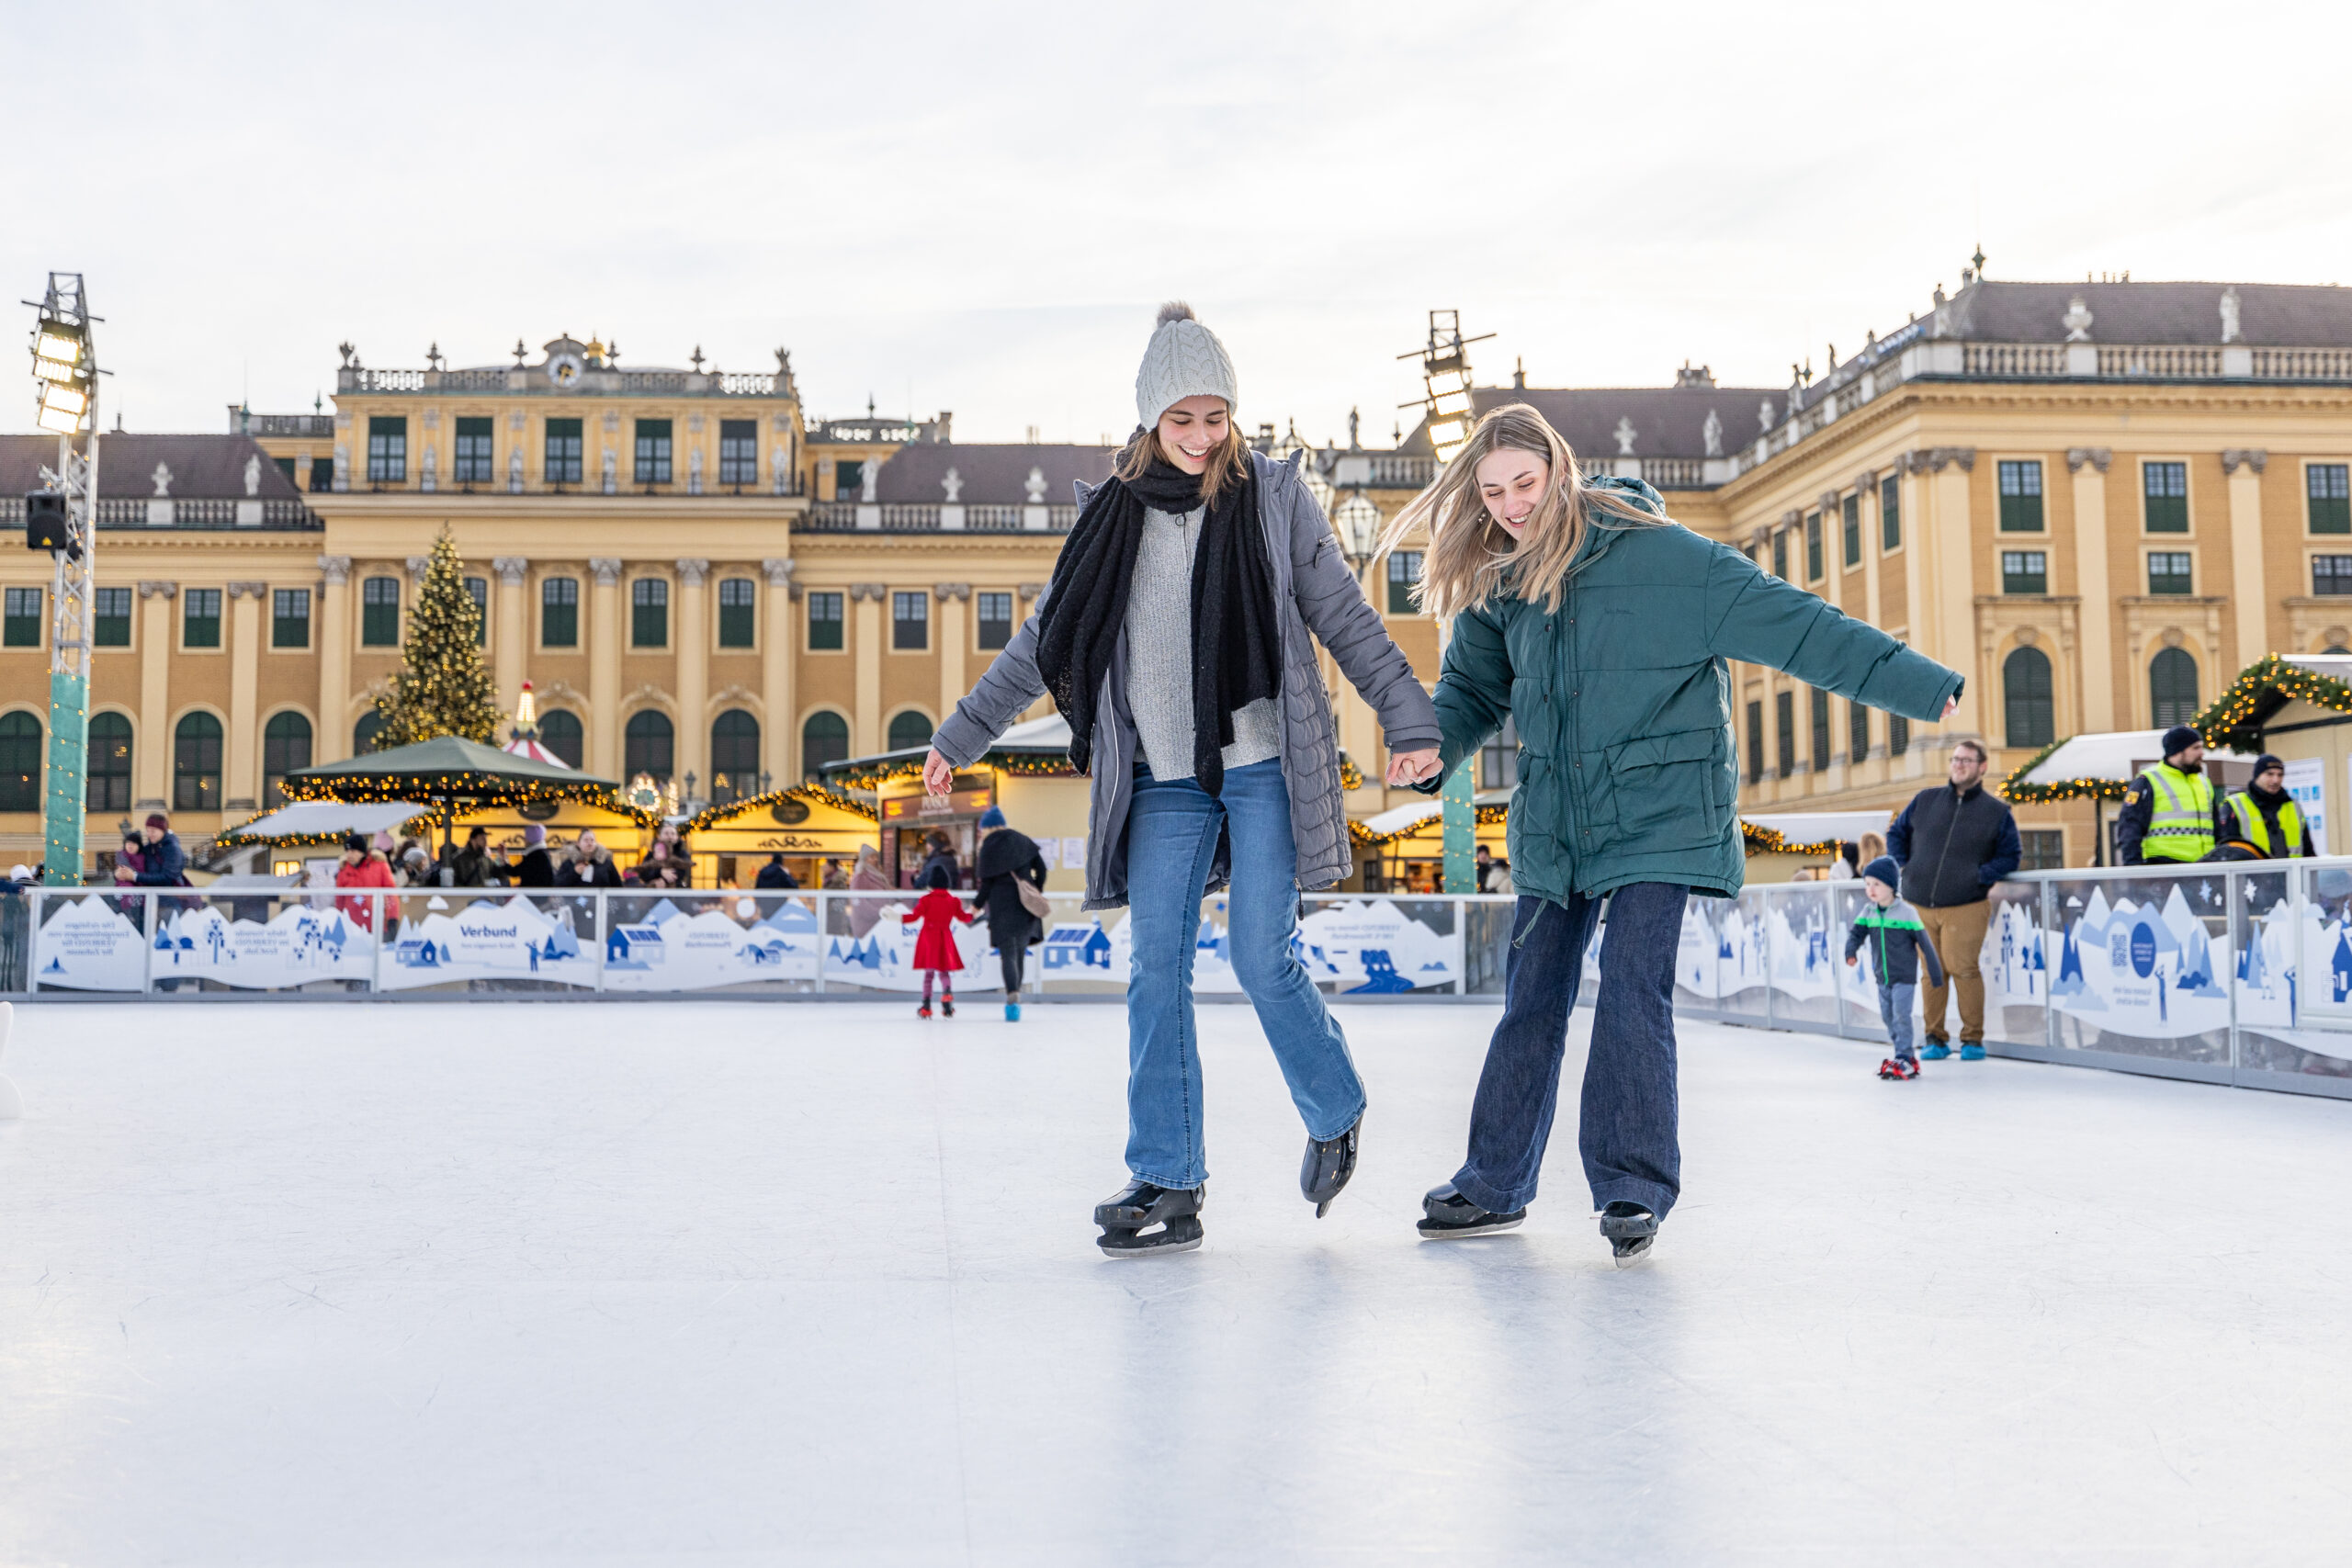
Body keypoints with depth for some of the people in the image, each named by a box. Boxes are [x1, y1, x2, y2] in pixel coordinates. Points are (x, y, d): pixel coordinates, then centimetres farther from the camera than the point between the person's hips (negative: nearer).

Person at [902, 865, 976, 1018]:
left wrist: (898, 918, -2)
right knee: (944, 971, 11)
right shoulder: (953, 901, 5)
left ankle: (926, 1005, 0)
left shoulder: (926, 900, -5)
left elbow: (915, 916, -11)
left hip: (928, 937, -2)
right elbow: (963, 916, 14)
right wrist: (974, 914, 33)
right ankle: (947, 992, -20)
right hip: (945, 937, 2)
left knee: (929, 972, 3)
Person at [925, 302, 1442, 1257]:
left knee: (1262, 958, -6)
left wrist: (1410, 720, -4)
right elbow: (1043, 642, 14)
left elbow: (1344, 616, 3)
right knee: (1156, 971, -2)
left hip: (1262, 765, -3)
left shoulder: (1271, 497, 2)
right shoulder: (1114, 514, 9)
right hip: (1163, 779, 3)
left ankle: (1335, 1116, 22)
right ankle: (1166, 1185, 4)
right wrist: (962, 736, 15)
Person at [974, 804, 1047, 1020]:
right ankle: (1015, 996, 18)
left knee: (1007, 954, -3)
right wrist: (1038, 892, 17)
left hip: (1001, 904, -4)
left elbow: (986, 881, -5)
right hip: (1026, 905, 4)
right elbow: (1041, 867, 7)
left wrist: (978, 906, 6)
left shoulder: (989, 847, -5)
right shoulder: (1023, 841, 8)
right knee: (1020, 952, 15)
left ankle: (1012, 997, -21)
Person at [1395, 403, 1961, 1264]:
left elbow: (1788, 623, -15)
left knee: (1633, 986, -15)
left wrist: (1923, 684, -17)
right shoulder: (1495, 582, 4)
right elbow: (1474, 688, 16)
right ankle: (1495, 1184, 18)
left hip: (1657, 812, -5)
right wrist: (1429, 747, -7)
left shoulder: (1655, 553, -14)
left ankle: (1634, 1186, -4)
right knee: (1532, 998, 7)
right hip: (1554, 819, 5)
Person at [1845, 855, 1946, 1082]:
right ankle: (1905, 1057, 19)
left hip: (1904, 977, -6)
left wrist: (1936, 973, -7)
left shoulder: (1906, 912, -12)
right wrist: (1850, 952, -22)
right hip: (1882, 978, 6)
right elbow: (1856, 932, 1)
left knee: (1901, 1015, -12)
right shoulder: (1868, 912, 3)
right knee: (1887, 1017, 9)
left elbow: (1924, 943, -8)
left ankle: (1904, 1059, -4)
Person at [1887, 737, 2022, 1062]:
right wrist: (1903, 865, 7)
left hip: (1965, 907, -3)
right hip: (1920, 906, 3)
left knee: (1963, 969, -9)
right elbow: (1896, 833, 21)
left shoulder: (1997, 811, 4)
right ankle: (1935, 1038, 14)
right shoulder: (1925, 800, 12)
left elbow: (2011, 854, 6)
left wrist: (1981, 875, -7)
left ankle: (1973, 1038, 3)